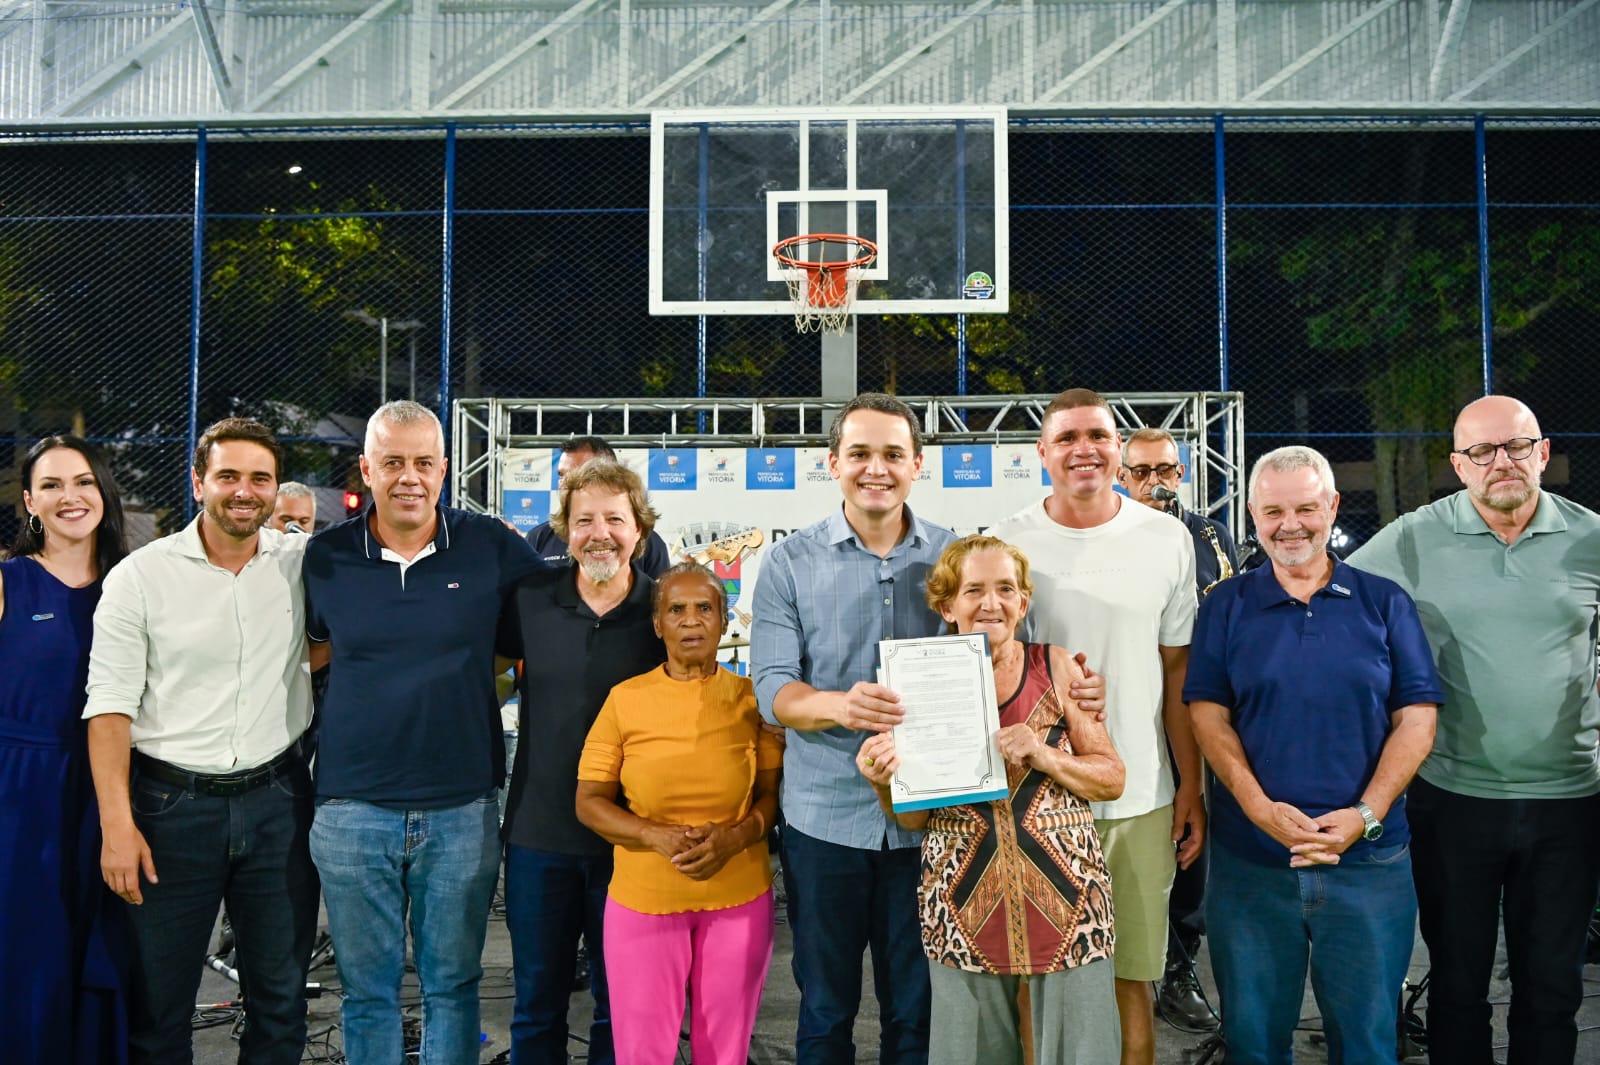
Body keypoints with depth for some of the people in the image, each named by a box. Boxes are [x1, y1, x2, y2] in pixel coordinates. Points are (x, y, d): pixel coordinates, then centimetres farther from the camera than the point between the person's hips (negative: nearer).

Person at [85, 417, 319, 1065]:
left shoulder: (303, 562, 1)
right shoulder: (139, 576, -5)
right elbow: (109, 706, -6)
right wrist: (117, 822, -13)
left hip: (277, 799, 2)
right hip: (173, 804, -2)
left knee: (282, 994, 13)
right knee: (158, 1002, 9)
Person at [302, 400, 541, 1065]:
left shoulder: (491, 547, -2)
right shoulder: (325, 557, 1)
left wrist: (481, 675, 0)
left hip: (463, 810, 0)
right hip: (353, 810, 1)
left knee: (453, 986, 13)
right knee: (367, 991, 14)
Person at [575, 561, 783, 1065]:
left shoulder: (751, 698, -2)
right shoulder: (625, 699, -4)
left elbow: (775, 792, 1)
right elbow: (589, 802, -2)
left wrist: (734, 837, -18)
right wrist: (658, 837, -18)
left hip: (739, 898, 1)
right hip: (643, 899, 0)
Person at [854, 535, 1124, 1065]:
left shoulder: (1056, 667, -1)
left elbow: (1112, 778, 2)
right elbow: (913, 817, 3)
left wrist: (1043, 757, -15)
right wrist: (883, 783, -18)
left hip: (1065, 896, 0)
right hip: (964, 903, 0)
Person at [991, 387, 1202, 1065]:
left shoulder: (1166, 540, 2)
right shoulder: (1006, 542, -2)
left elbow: (1178, 671, 7)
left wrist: (1192, 786, 5)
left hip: (1141, 799, 1)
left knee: (1131, 978, 11)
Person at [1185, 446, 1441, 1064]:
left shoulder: (1385, 603, 4)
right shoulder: (1225, 607, 4)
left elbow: (1416, 717, 1)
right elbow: (1208, 714, -1)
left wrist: (1365, 815, -12)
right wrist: (1262, 809, -15)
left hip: (1369, 860, 0)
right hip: (1249, 859, 0)